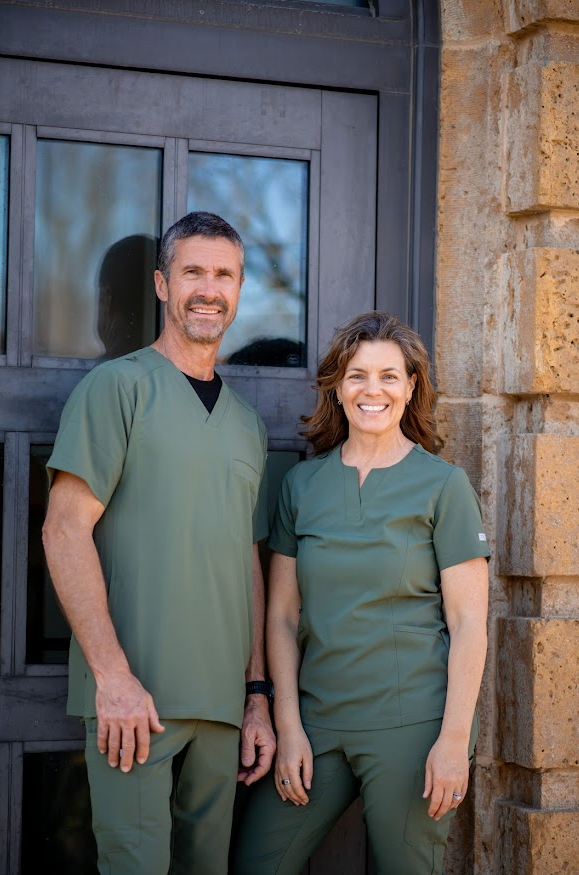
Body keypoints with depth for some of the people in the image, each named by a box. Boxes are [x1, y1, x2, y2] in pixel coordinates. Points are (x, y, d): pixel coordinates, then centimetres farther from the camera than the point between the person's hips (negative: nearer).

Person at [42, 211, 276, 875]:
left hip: (223, 701, 6)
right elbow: (65, 531, -9)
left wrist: (257, 694, 12)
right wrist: (113, 674, -16)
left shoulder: (247, 425, 18)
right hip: (134, 695, -6)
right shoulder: (119, 385, -2)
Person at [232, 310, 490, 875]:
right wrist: (288, 727, 0)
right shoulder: (302, 484, 8)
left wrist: (455, 740, -11)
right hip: (316, 722, 3)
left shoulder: (443, 485, -1)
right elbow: (282, 615, 7)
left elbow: (468, 622, -5)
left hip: (410, 728, -3)